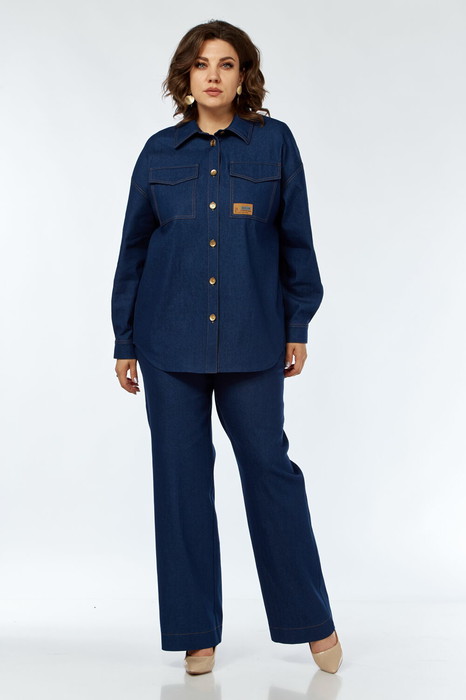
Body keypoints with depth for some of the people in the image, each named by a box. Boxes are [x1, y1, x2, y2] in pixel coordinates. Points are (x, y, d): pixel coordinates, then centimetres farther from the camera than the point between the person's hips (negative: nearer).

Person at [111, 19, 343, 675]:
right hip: (170, 342, 2)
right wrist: (124, 341, 7)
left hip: (252, 340, -2)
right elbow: (133, 249, 9)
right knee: (181, 478, 4)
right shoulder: (160, 152, 7)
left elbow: (297, 241, 5)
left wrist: (298, 328, 2)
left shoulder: (275, 142, 3)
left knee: (269, 467, 1)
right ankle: (198, 634, 17)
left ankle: (314, 622, 18)